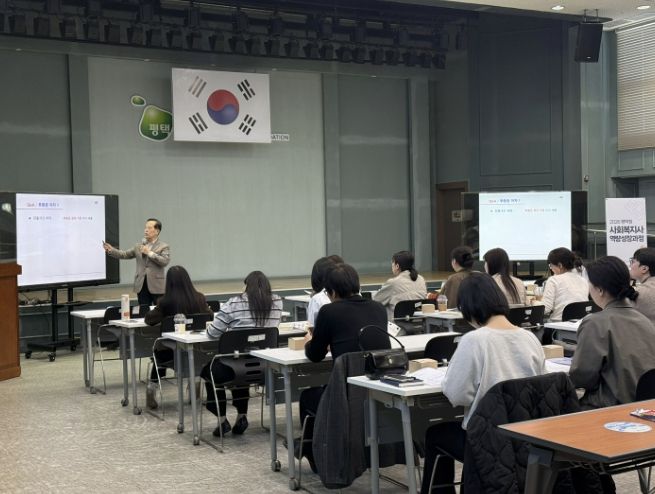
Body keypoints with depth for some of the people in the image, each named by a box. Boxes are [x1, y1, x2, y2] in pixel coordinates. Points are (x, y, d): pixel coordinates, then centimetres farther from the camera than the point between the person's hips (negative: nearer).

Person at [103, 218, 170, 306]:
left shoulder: (164, 246, 0)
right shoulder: (139, 246, 15)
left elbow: (165, 261, -15)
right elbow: (125, 254, 11)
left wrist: (149, 253, -17)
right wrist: (111, 250, -3)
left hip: (156, 286, -4)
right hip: (141, 285, 4)